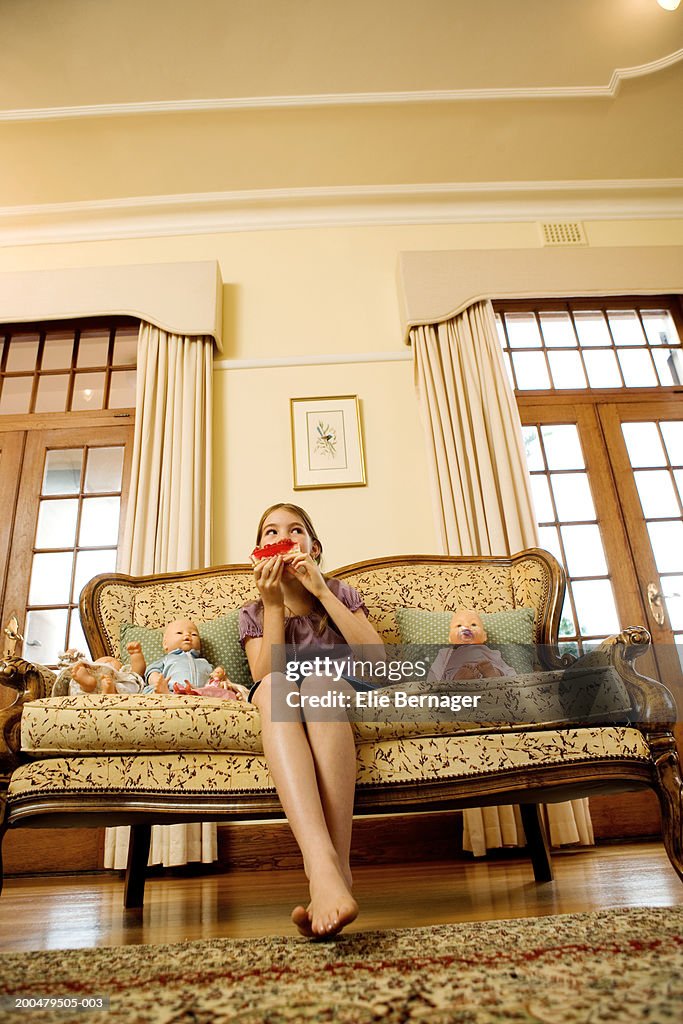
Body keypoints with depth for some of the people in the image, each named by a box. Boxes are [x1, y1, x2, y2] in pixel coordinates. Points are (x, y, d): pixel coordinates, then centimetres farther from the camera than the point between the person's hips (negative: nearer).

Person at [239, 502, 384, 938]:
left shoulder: (340, 593, 14)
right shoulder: (253, 614, 16)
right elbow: (264, 677, -3)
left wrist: (322, 591, -9)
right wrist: (274, 604, -9)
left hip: (342, 695, 0)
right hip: (281, 708, 1)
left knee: (320, 678, -36)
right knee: (276, 688, -35)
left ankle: (336, 865, -43)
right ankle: (325, 867, -54)